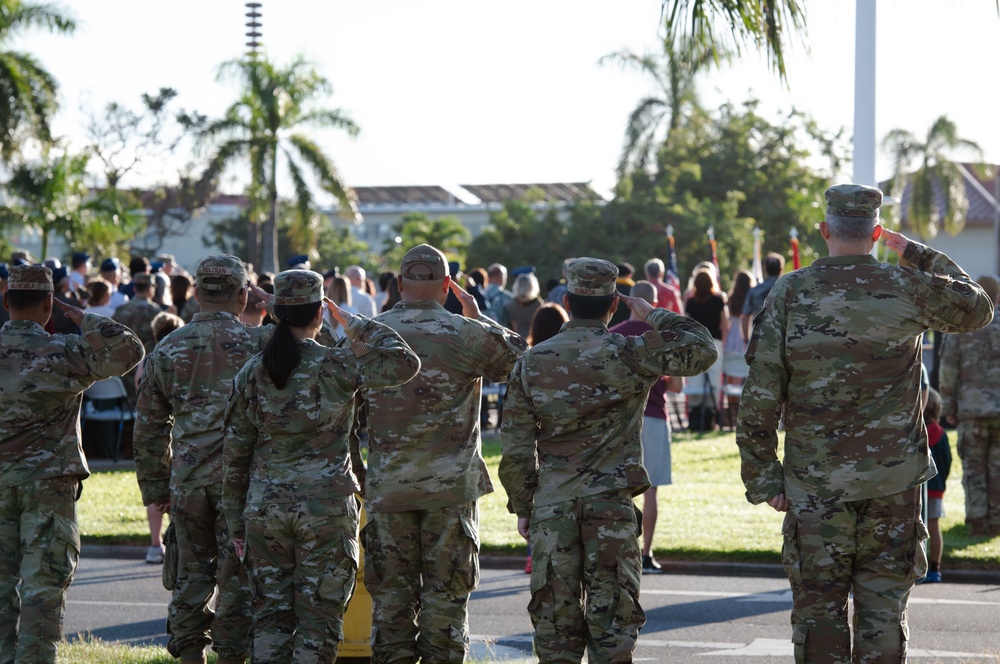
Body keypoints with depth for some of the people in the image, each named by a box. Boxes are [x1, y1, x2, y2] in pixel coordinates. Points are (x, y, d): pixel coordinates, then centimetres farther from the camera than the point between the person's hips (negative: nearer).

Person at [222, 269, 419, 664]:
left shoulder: (251, 373, 3)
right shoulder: (335, 366, -10)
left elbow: (236, 454, 6)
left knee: (272, 614, 11)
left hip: (265, 509, 4)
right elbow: (405, 363, -14)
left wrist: (236, 521, 14)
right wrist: (355, 325, -3)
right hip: (326, 507, -4)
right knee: (318, 619, 3)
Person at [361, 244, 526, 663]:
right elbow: (520, 358, 9)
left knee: (391, 596, 8)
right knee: (446, 596, 5)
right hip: (451, 486, -2)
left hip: (386, 487, 2)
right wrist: (477, 316, 15)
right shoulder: (468, 334, -7)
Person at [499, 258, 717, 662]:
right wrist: (652, 315, 7)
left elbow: (516, 447, 3)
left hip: (552, 507, 2)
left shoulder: (531, 362, 2)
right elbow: (702, 349, -4)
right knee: (611, 616, 3)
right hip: (612, 506, -2)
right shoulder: (626, 355, -7)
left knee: (555, 618, 9)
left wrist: (522, 507, 12)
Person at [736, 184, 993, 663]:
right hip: (894, 480, 0)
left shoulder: (789, 294, -4)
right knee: (883, 607, 6)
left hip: (815, 482, 0)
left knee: (818, 607, 6)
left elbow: (759, 397, -5)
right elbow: (976, 309, 17)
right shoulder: (907, 288, -4)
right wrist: (918, 255, 19)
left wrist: (763, 478, 2)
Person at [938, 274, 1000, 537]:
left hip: (972, 409, -1)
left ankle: (977, 521, 2)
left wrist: (949, 408, 7)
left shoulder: (960, 330, -1)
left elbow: (948, 373, -1)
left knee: (973, 469, 5)